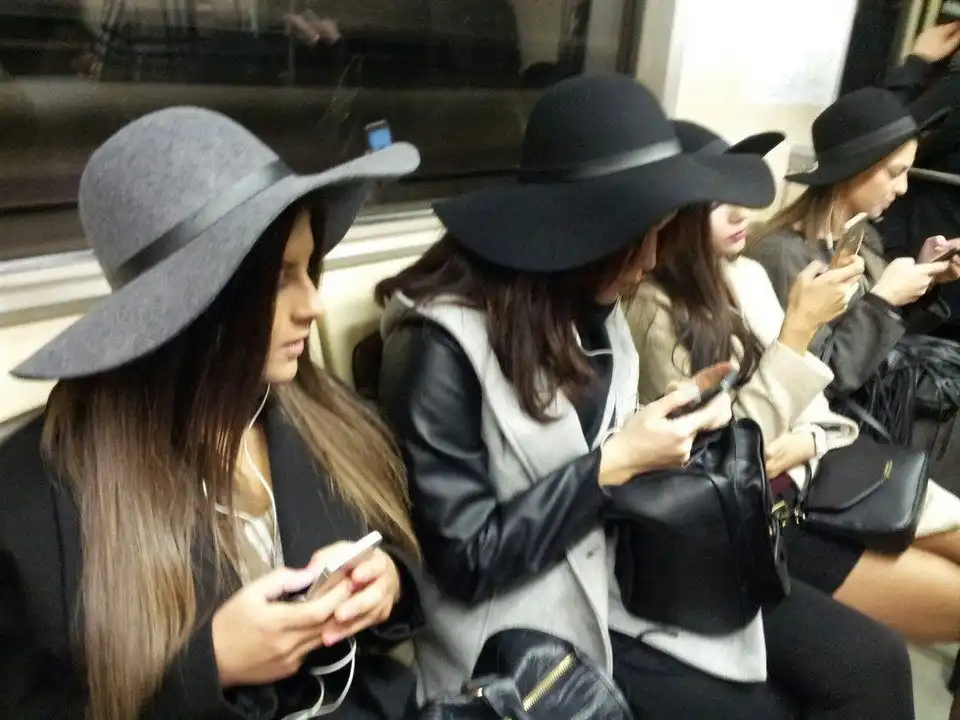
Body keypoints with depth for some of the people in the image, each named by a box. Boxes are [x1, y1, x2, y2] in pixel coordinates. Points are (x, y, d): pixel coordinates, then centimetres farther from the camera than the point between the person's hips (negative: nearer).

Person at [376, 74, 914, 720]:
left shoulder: (592, 307, 2)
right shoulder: (443, 346, -22)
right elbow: (466, 559, -19)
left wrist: (674, 418, -7)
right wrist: (615, 464, -20)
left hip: (627, 560, 7)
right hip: (537, 623, -6)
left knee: (872, 662, 0)